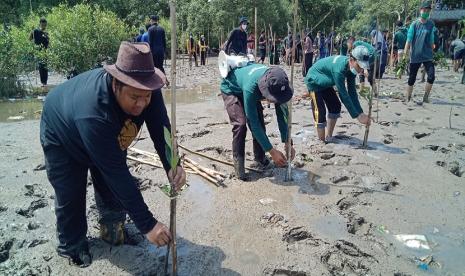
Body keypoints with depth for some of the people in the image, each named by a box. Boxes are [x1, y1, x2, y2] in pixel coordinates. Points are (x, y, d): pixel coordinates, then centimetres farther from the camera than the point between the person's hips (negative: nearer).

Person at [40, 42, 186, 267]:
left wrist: (171, 165, -50)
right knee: (70, 196, -1)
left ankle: (112, 229, 34)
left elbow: (160, 129, -30)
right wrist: (147, 225, -44)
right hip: (63, 139, -4)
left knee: (112, 185, 7)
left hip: (111, 137, 5)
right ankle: (72, 246, 26)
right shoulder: (94, 112, -48)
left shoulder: (145, 88, -33)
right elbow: (116, 172, -47)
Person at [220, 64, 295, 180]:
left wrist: (287, 143, -23)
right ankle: (238, 164, -12)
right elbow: (253, 123, -40)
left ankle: (260, 159, 8)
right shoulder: (250, 88, -46)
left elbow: (282, 114, -19)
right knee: (240, 124, -23)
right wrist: (272, 151, -37)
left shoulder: (277, 83, -31)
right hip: (231, 89, -5)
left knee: (260, 123, -8)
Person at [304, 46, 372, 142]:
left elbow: (352, 92, -10)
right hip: (314, 81, -8)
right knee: (320, 111, -14)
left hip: (325, 83, 9)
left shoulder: (351, 67, -14)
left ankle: (328, 137, 18)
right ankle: (322, 141, -4)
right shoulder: (339, 69, -39)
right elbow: (343, 95, -36)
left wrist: (361, 113, -14)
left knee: (335, 106, 6)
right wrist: (357, 116, -32)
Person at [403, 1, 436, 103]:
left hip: (427, 56, 2)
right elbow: (409, 40, -5)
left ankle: (426, 97, 3)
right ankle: (408, 98, 19)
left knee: (431, 76, -13)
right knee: (412, 79, 4)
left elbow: (431, 40, 13)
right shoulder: (414, 24, -2)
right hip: (415, 56, -2)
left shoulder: (431, 24, 5)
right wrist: (405, 54, -9)